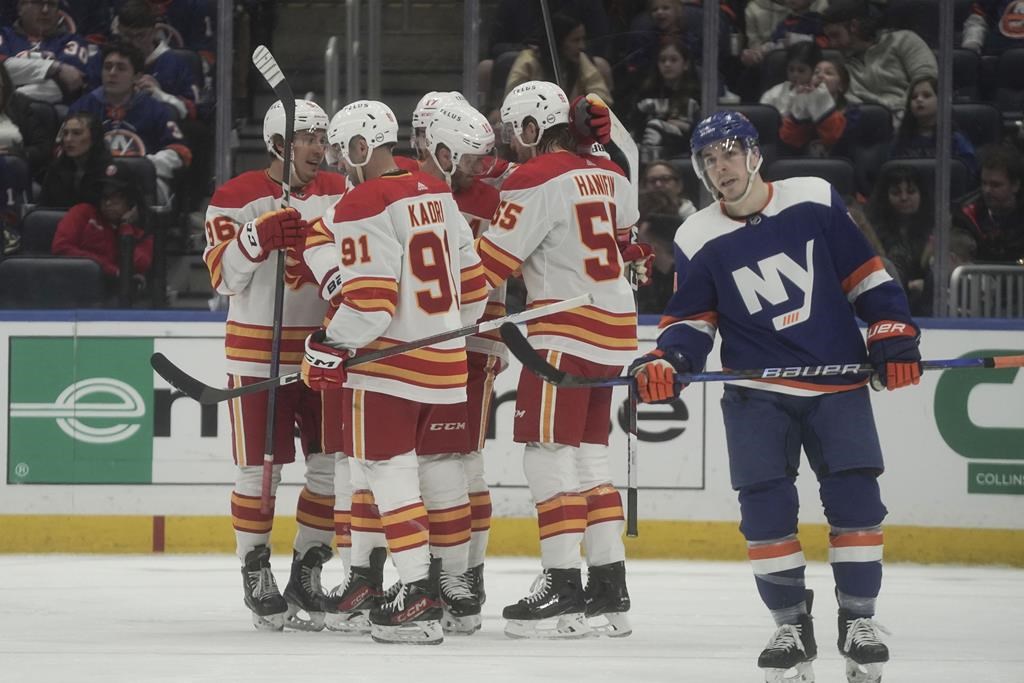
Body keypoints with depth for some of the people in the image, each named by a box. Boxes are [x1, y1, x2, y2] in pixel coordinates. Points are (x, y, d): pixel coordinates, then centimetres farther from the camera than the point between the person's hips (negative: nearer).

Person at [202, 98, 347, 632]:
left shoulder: (338, 193, 7)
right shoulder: (237, 198, -6)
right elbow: (223, 276, -12)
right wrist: (259, 237, -26)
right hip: (258, 352, -4)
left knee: (332, 467, 3)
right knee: (258, 471, 0)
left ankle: (306, 574, 15)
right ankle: (255, 576, 13)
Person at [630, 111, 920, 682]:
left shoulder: (815, 201, -2)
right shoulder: (698, 241, 0)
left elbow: (866, 273, 3)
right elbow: (692, 320, 4)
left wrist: (894, 335, -4)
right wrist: (667, 363, -15)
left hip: (838, 382, -1)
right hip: (757, 392, 1)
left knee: (855, 497, -8)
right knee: (765, 505, -9)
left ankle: (859, 619, 6)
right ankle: (792, 624, 5)